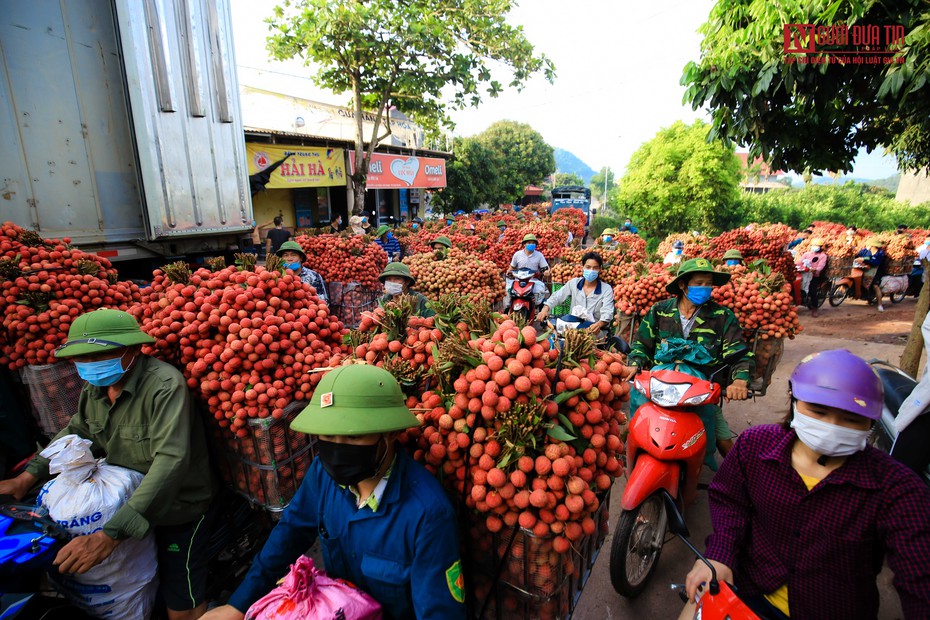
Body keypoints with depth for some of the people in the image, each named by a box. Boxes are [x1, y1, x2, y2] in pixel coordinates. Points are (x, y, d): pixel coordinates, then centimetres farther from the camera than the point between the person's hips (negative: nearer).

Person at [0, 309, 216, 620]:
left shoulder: (164, 385, -30)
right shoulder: (95, 387, -4)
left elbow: (171, 460, -37)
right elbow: (77, 432, 15)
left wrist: (110, 534, -39)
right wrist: (28, 476, 1)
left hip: (178, 510, -7)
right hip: (127, 505, 7)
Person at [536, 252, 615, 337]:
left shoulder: (607, 289, -5)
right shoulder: (573, 283, 5)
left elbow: (607, 313, -17)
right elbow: (556, 297, 3)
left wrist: (599, 324, -40)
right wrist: (545, 309, -18)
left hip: (595, 330, -3)